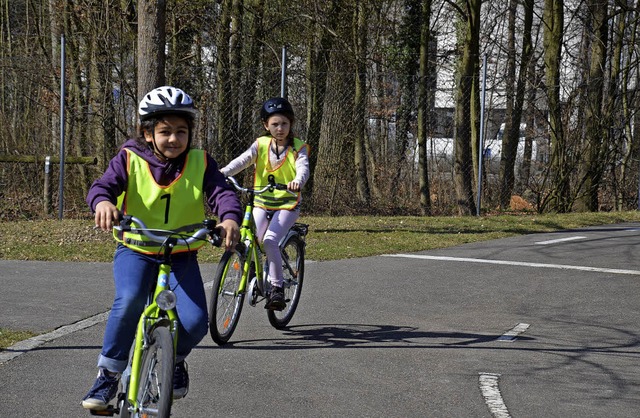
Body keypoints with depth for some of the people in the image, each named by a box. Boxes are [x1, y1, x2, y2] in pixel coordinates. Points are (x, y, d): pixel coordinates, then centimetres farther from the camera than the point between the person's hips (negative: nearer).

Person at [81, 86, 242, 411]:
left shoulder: (200, 163, -2)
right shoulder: (130, 160, -5)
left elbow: (221, 192, -14)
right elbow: (102, 185, -17)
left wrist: (230, 218, -37)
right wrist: (103, 202, -42)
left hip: (182, 256, 2)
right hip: (136, 250, -1)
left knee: (195, 322, -17)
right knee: (129, 300, -32)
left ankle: (175, 359, 20)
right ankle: (108, 374, -13)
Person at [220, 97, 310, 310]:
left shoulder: (298, 148, -2)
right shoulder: (261, 145, 2)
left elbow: (303, 167, -20)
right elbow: (243, 160, -14)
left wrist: (298, 181, -45)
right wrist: (223, 172, -34)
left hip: (287, 203, -3)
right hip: (262, 202, 3)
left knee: (269, 241, -24)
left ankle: (277, 288, -13)